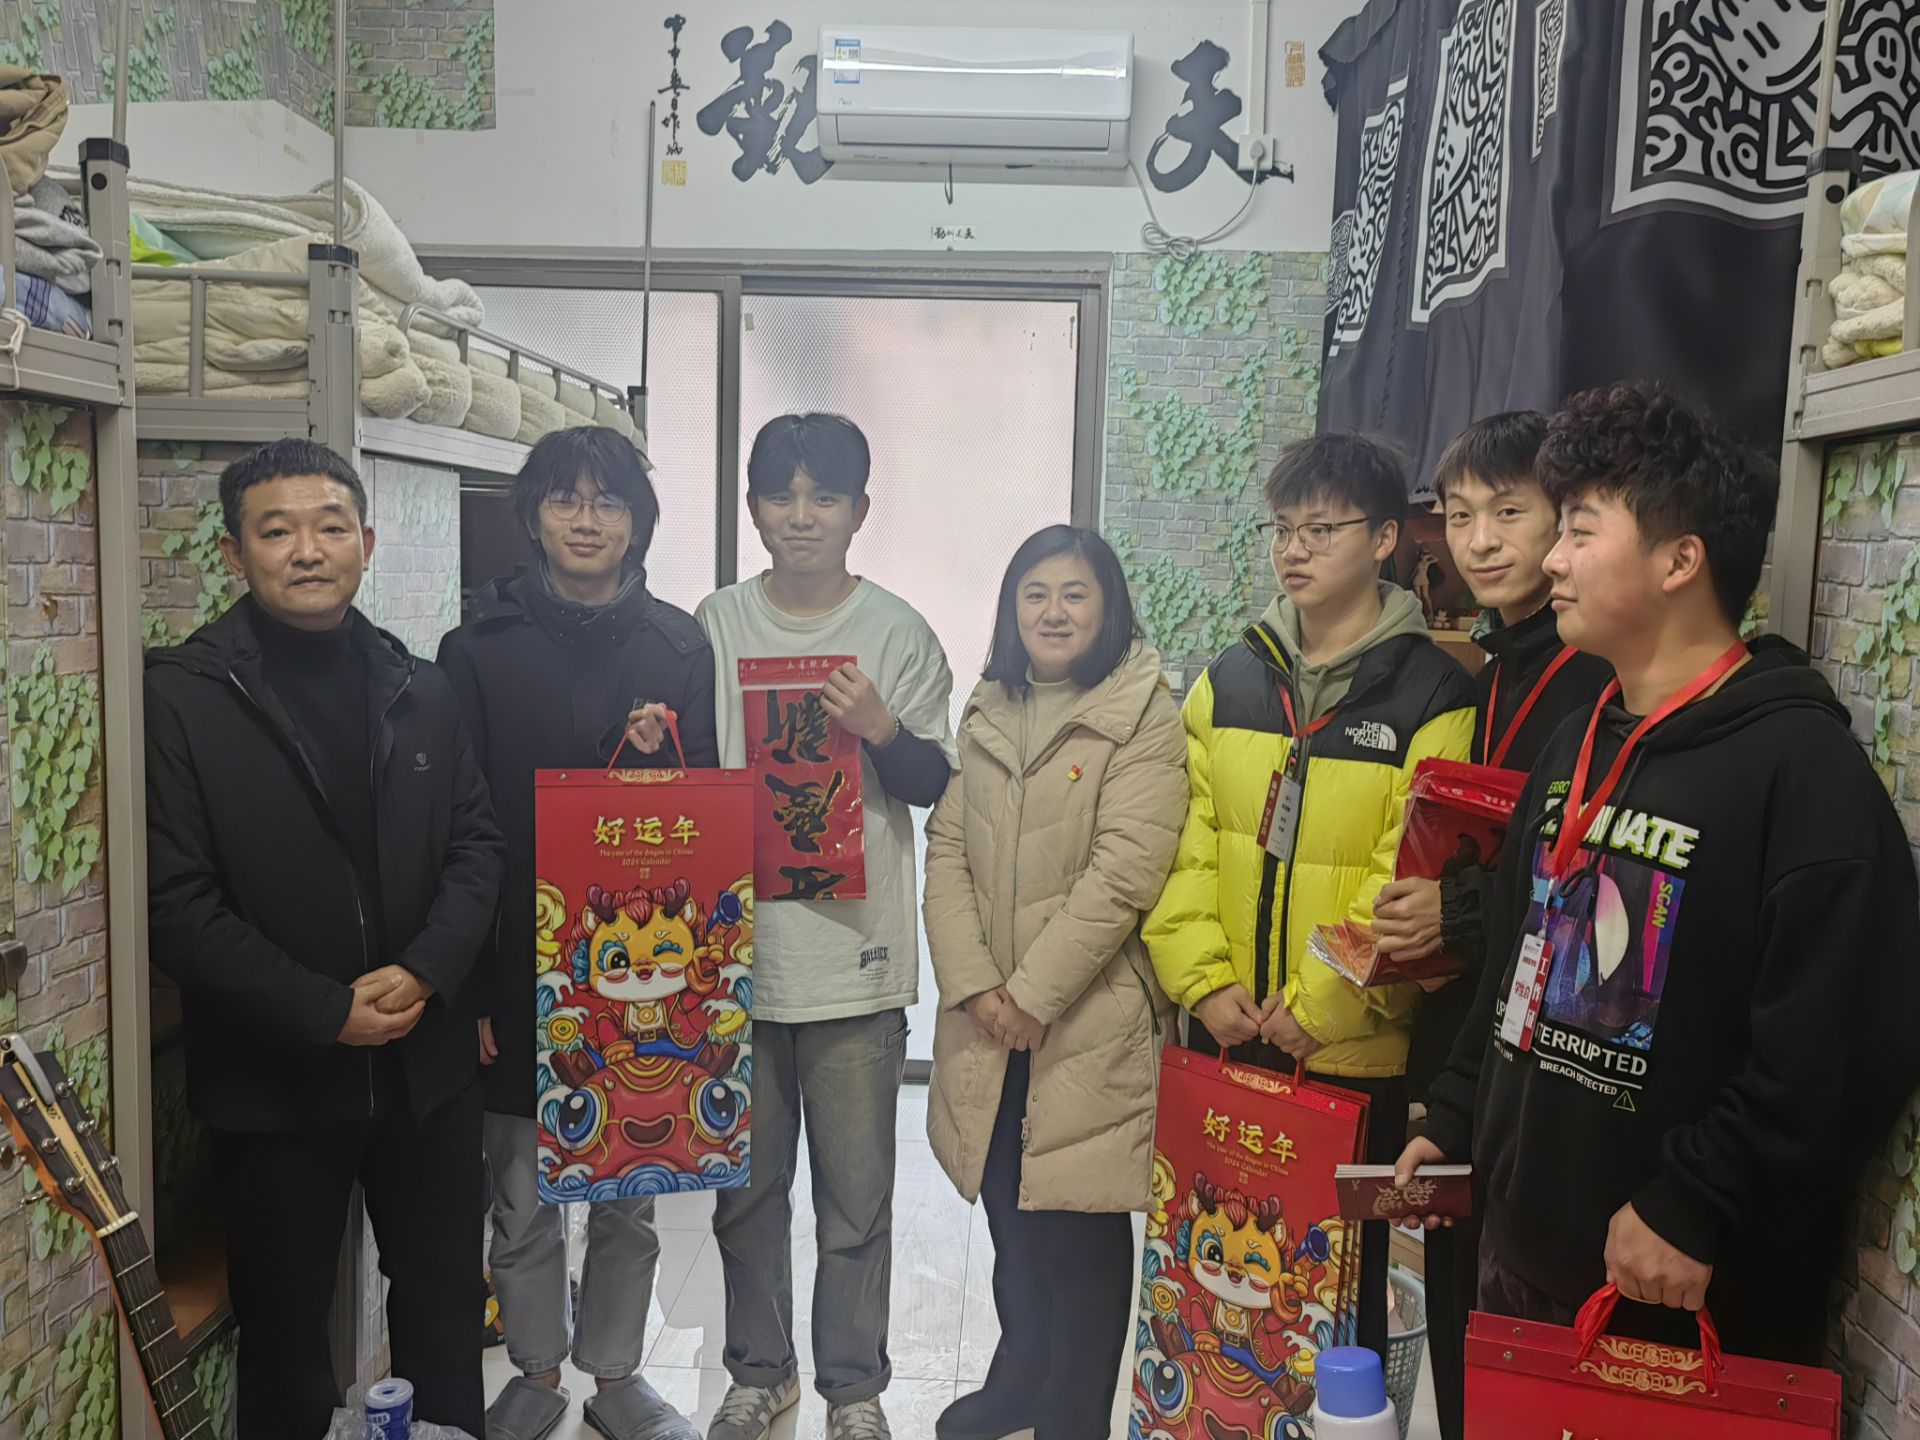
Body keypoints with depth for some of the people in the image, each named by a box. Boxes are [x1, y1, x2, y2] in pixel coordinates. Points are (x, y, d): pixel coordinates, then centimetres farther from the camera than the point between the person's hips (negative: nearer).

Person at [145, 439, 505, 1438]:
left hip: (428, 1063, 4)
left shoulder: (420, 691, 5)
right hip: (274, 1082, -3)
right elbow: (178, 903, -13)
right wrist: (324, 1010, -17)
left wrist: (424, 970, -12)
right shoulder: (181, 695, -9)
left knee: (446, 1308, 18)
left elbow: (477, 844, 4)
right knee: (285, 1329, 15)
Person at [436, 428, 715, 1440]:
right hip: (519, 967, -1)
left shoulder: (678, 645, 3)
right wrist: (466, 980, -7)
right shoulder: (482, 646, -2)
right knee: (523, 1197, 12)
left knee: (629, 1195, 14)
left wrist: (655, 763, -17)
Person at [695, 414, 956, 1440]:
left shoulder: (898, 633, 0)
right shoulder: (714, 626, 5)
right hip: (735, 946, 2)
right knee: (745, 1189, 15)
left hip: (857, 954, -2)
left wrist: (882, 731, -18)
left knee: (856, 1198, 8)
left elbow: (934, 783, 1)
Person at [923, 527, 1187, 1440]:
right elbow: (947, 849, 5)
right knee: (1009, 1218, 17)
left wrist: (1033, 993, -15)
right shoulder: (985, 715, 11)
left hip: (1089, 1021, -5)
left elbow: (1125, 870, -16)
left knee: (1082, 1231, 4)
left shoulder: (1145, 718, -8)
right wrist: (973, 983, -7)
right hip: (987, 1022, 5)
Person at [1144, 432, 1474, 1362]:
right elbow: (1186, 845, 1)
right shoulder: (1229, 680, 5)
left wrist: (1316, 1005, -17)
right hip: (1224, 1037, 4)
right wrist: (1206, 982, -8)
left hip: (1353, 1050, -4)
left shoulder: (1431, 695, -9)